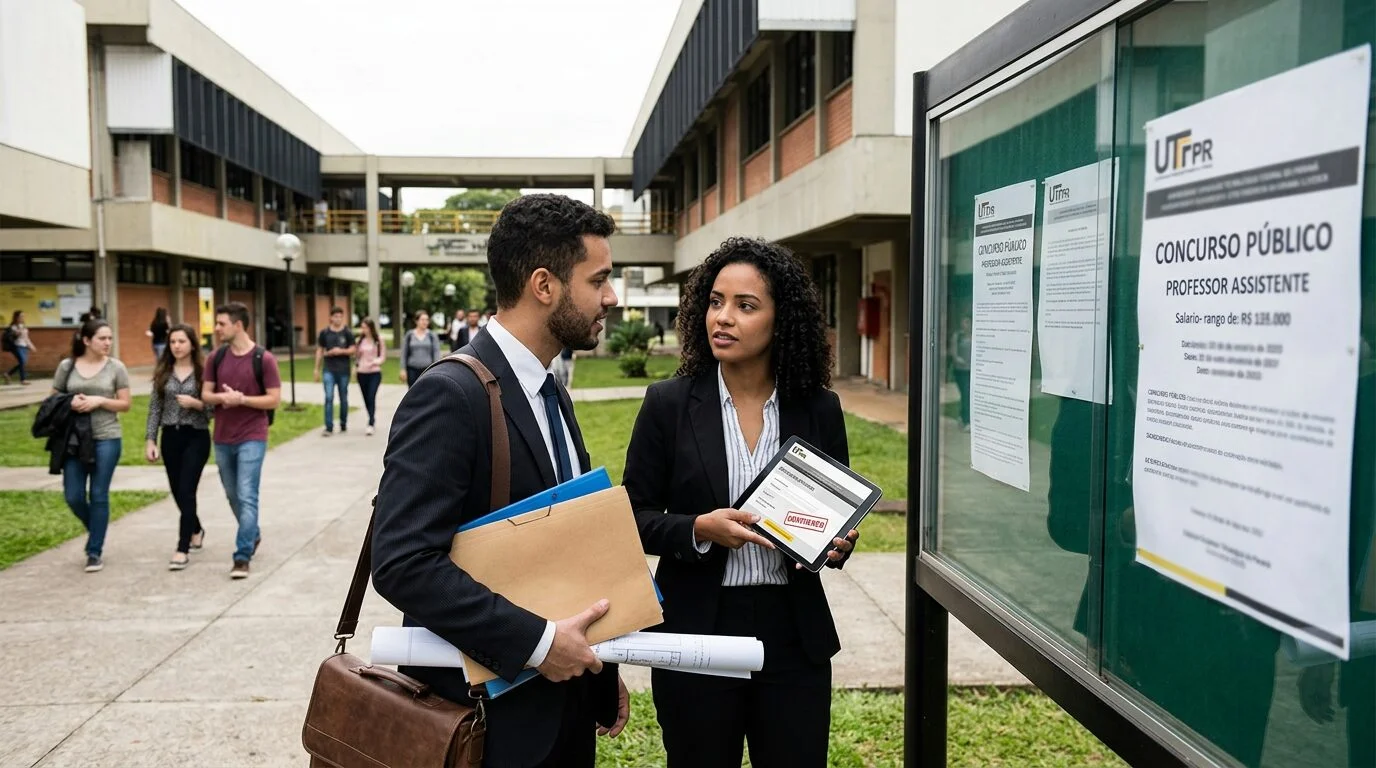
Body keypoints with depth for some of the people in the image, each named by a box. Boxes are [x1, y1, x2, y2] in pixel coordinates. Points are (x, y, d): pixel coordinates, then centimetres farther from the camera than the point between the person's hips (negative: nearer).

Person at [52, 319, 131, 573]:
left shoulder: (116, 367, 0)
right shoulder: (67, 366, 4)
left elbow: (125, 404, 1)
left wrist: (99, 401, -16)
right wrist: (70, 403, -12)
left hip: (106, 440, -2)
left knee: (99, 495, 1)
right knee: (73, 496, 2)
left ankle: (95, 551, 12)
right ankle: (96, 531, 32)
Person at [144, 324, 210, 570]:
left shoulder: (203, 371, -5)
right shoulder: (163, 372, 5)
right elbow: (155, 408, 6)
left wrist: (196, 403, -21)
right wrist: (150, 440, 0)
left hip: (196, 437, -4)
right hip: (170, 437, 4)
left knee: (186, 491, -10)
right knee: (178, 491, 13)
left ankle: (183, 550, -5)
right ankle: (196, 530, 39)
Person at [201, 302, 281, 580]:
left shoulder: (263, 359, -9)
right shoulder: (216, 357, 5)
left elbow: (274, 399, -9)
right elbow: (206, 395, 6)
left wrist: (241, 399, -18)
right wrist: (222, 397, -16)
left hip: (252, 438, -5)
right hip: (222, 439, 6)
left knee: (246, 497, -9)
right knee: (233, 496, 17)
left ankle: (242, 557, -6)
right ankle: (252, 536, 39)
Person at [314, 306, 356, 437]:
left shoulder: (347, 332, 1)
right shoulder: (324, 332, 4)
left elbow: (353, 349, 2)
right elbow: (319, 351, 10)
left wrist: (341, 351, -17)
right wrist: (317, 369, 8)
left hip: (343, 370, 0)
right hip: (329, 370, 0)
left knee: (343, 399, 9)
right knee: (329, 397, -9)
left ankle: (343, 425, 23)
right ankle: (329, 427, -8)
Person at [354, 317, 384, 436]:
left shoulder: (378, 340, -1)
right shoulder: (360, 340, 7)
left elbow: (383, 356, 0)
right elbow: (356, 355, 10)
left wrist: (375, 362, -17)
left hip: (375, 373, -4)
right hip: (362, 373, 4)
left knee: (371, 397, -14)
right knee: (366, 399, 9)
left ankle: (370, 424, -17)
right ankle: (372, 419, 26)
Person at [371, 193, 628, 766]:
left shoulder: (551, 393, 8)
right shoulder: (450, 395, -20)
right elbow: (402, 563, -25)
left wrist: (598, 665, 10)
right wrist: (536, 640, -24)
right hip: (487, 714, -8)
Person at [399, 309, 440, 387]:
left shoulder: (431, 336, 2)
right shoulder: (409, 335, 4)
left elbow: (436, 353, 0)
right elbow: (404, 353, 6)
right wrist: (403, 369, 1)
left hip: (427, 369, -1)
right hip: (412, 370, 1)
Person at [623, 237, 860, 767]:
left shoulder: (820, 409, -1)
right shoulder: (669, 404, -6)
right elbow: (633, 515, -2)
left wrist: (838, 542, -13)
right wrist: (697, 529, -20)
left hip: (794, 635, 1)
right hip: (697, 631, -1)